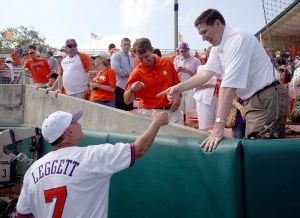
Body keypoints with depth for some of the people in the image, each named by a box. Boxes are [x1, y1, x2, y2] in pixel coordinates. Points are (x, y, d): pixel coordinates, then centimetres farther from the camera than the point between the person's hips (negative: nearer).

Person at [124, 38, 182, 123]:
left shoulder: (167, 63, 1)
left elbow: (177, 83, 14)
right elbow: (127, 100, -6)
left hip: (170, 111, 2)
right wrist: (132, 89, -25)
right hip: (148, 113, -2)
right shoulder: (137, 73, -7)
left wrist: (178, 96, -4)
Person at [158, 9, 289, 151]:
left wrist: (219, 126, -33)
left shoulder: (237, 39, -23)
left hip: (267, 99, -9)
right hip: (253, 100, 9)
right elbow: (206, 74, 6)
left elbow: (229, 85, -30)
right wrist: (179, 88, -6)